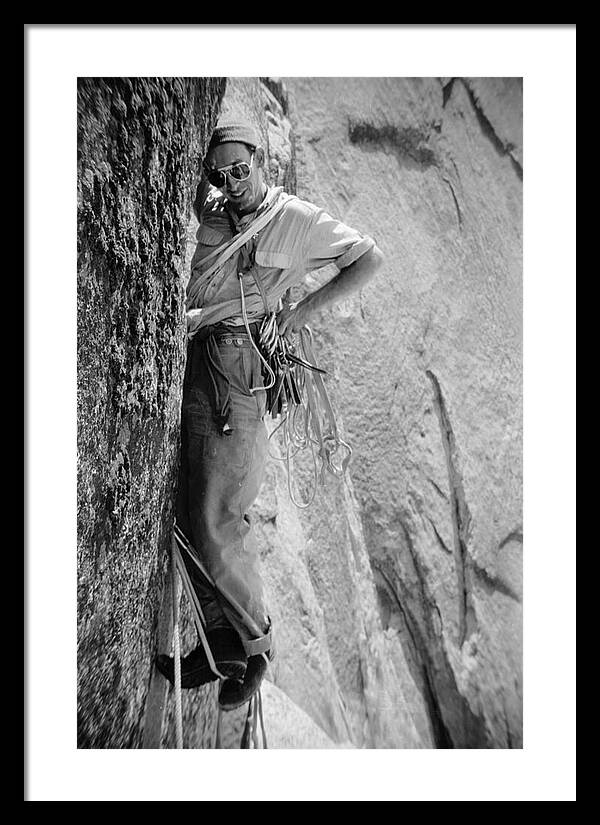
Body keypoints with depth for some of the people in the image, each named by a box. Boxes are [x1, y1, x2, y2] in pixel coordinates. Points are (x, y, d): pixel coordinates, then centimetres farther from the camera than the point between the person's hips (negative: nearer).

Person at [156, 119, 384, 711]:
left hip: (235, 367, -6)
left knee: (215, 523, -8)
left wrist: (304, 309, 1)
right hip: (187, 359, 6)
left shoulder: (296, 218, 4)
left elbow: (370, 259, 7)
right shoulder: (211, 211, 17)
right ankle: (222, 640, 19)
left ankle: (255, 641, 13)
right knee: (189, 514, 5)